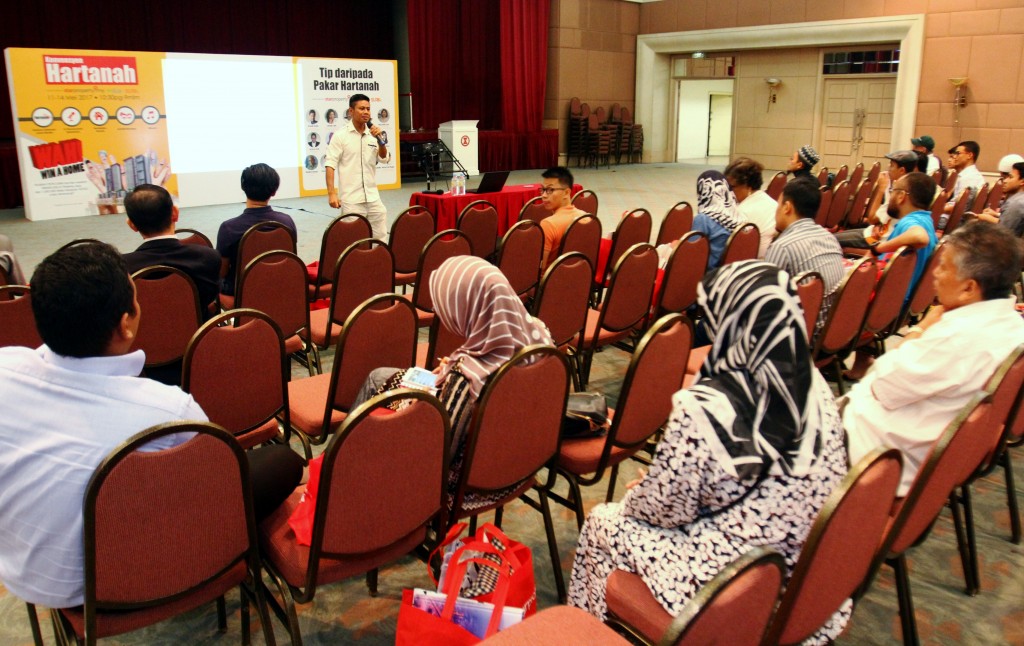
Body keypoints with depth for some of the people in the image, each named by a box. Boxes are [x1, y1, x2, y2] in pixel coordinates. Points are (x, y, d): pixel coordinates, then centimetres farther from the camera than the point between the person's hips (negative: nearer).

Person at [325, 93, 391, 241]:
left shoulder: (373, 134, 9)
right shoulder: (341, 135, -4)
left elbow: (385, 160, 7)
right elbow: (330, 165, -7)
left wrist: (380, 140, -9)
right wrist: (332, 193, -15)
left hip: (373, 198, 5)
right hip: (351, 200, -4)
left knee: (381, 238, 8)